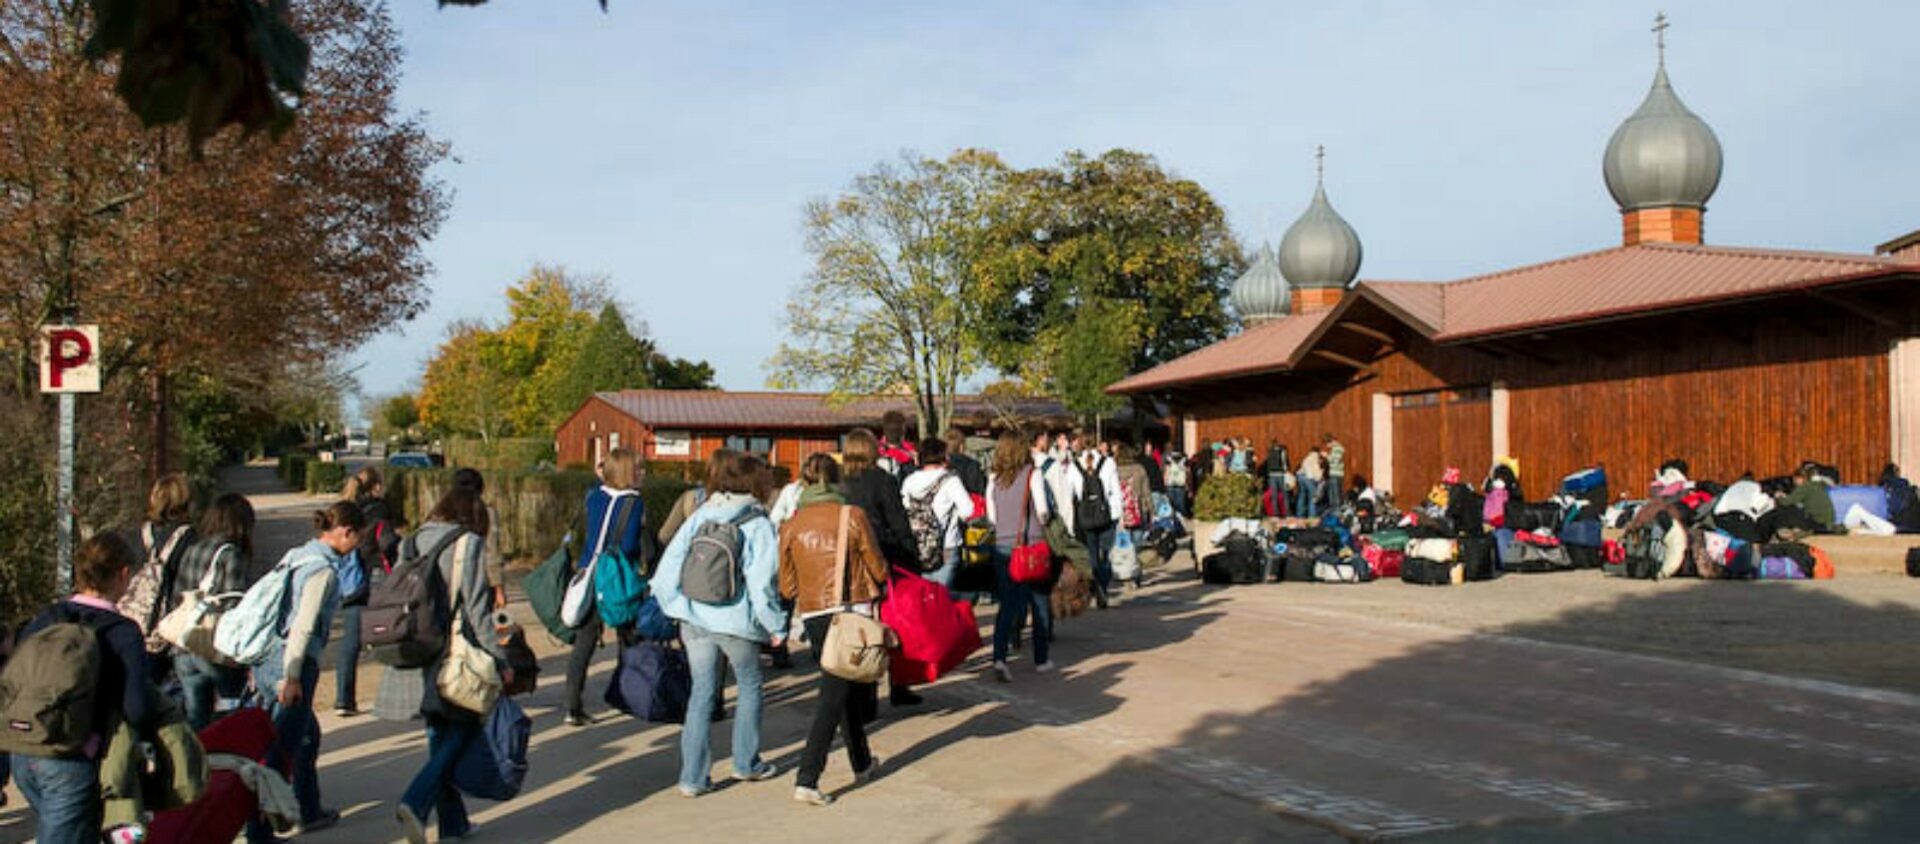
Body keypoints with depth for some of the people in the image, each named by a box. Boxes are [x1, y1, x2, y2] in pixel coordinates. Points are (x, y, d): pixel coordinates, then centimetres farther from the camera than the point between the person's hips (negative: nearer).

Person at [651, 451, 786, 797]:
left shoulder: (698, 517, 4)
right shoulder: (758, 525, -8)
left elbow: (665, 575, 1)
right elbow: (762, 584, -14)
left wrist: (679, 609, 12)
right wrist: (776, 627, -4)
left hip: (695, 621, 4)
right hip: (737, 622, -4)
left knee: (702, 693, 11)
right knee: (750, 687, 18)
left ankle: (693, 776, 7)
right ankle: (746, 763, 26)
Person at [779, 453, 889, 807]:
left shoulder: (791, 526, 3)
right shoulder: (852, 516, -5)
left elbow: (787, 586, 8)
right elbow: (878, 570, 1)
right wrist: (874, 585, 23)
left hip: (812, 616, 4)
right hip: (851, 612, -4)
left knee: (845, 687, 20)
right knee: (834, 695, -4)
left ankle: (862, 763, 33)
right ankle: (807, 778, -12)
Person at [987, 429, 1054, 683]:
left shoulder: (993, 478, 4)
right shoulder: (1032, 474, -7)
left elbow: (991, 515, 6)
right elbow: (1043, 511, -10)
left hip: (1002, 546, 3)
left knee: (1007, 604, 6)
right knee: (1040, 603, 13)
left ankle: (999, 657, -11)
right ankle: (1041, 659, 22)